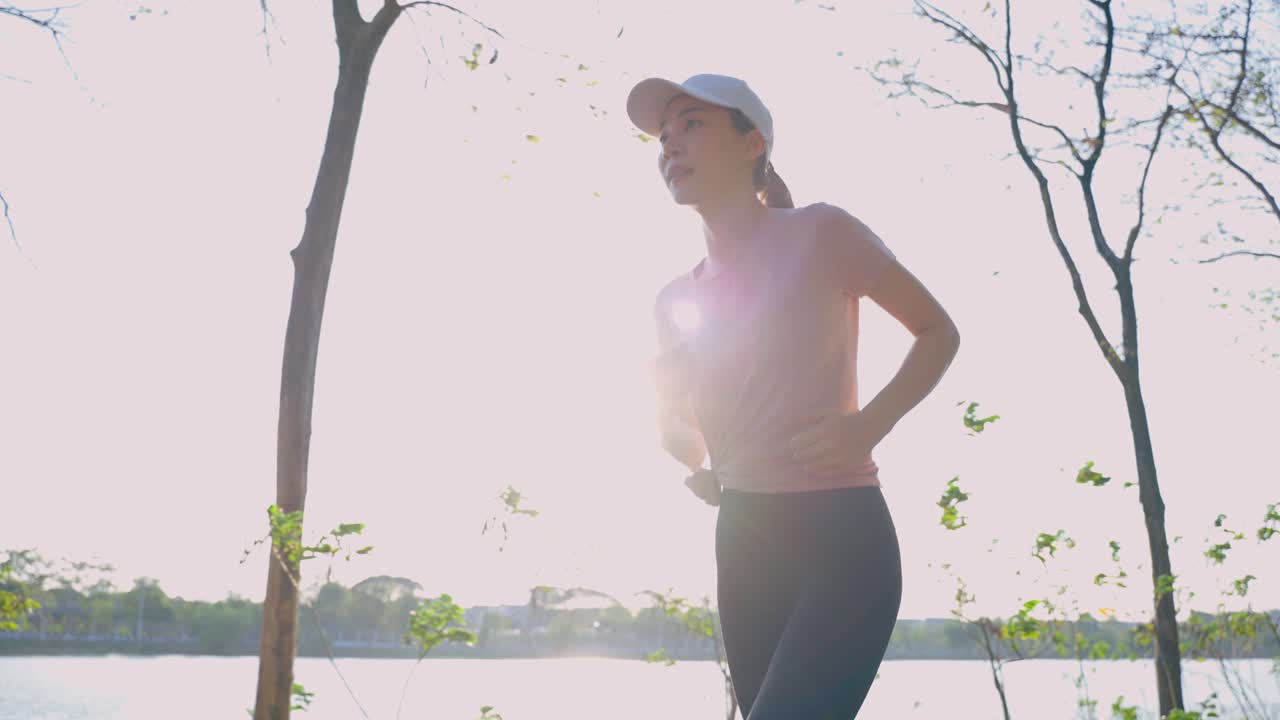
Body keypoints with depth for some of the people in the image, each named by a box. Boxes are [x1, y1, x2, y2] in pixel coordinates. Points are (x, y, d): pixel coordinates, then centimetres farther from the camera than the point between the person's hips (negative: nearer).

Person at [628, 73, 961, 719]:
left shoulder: (817, 234, -6)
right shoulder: (678, 299, 10)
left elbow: (938, 332, 2)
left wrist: (869, 425, -13)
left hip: (842, 534, -6)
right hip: (745, 542, 6)